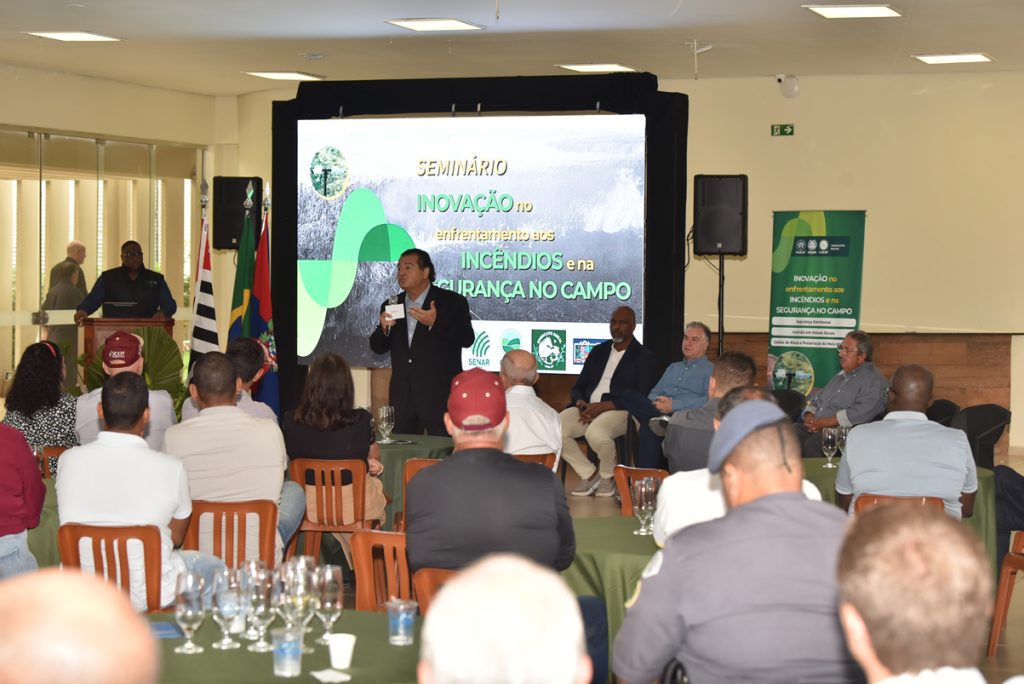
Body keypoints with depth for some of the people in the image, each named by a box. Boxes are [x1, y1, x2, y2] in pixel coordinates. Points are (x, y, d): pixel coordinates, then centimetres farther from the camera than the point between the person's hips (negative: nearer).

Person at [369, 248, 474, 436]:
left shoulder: (452, 302, 0)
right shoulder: (392, 306, 14)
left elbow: (466, 339, -10)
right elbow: (377, 348, 13)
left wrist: (435, 323, -23)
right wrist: (384, 327, -9)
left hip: (440, 398, -4)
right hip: (402, 398, 5)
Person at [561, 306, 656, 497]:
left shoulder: (644, 357, 4)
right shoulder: (598, 352, 21)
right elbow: (578, 387, 20)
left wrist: (603, 406, -16)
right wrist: (581, 403, -5)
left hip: (620, 410, -6)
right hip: (588, 408, 6)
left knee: (596, 433, -38)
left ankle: (607, 477, -7)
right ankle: (590, 474, -4)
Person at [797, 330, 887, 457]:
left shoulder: (874, 380, -1)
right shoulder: (841, 376, 28)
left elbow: (861, 412, -17)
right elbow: (816, 400, 29)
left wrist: (824, 423, -18)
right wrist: (809, 416, 3)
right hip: (814, 428, 8)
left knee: (812, 444, -36)